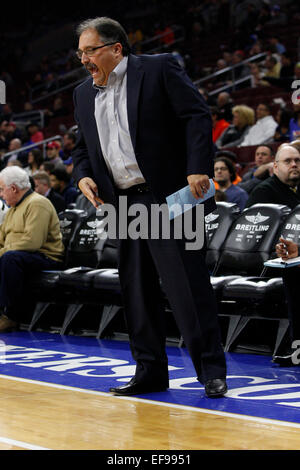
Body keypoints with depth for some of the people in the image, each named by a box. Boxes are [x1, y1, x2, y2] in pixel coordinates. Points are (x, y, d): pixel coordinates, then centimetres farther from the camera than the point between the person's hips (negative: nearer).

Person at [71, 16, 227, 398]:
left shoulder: (159, 69, -1)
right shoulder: (84, 94, 17)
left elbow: (197, 117, -6)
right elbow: (82, 147, 23)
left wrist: (198, 170, -17)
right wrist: (83, 176, 2)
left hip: (169, 196, -6)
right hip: (122, 205, 7)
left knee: (186, 284, -8)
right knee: (136, 291, 8)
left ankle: (212, 370, -1)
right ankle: (150, 372, 16)